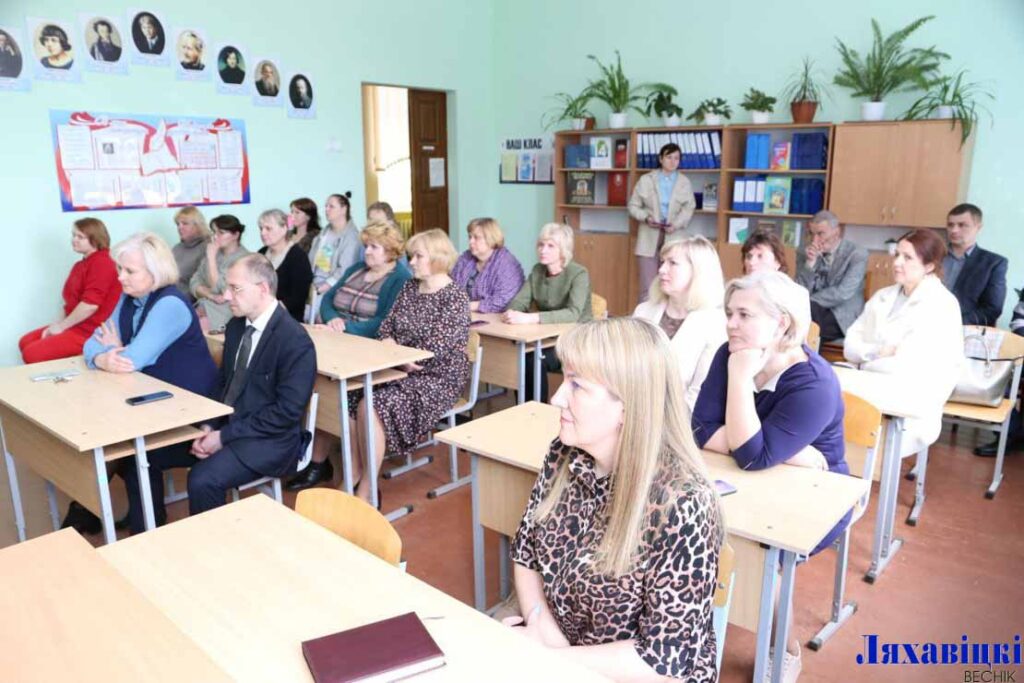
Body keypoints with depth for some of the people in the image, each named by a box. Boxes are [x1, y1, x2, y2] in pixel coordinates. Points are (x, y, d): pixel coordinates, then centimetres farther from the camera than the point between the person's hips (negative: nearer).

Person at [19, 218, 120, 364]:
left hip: (90, 331, -11)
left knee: (32, 354, -14)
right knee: (25, 342, 11)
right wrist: (59, 324, 1)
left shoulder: (101, 263, -15)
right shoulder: (81, 265, 20)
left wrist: (61, 326, -14)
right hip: (75, 325, 11)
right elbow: (71, 300, 17)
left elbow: (91, 304, -23)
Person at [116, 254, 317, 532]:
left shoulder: (295, 341, -19)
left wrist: (224, 436, -18)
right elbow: (222, 381, 15)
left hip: (267, 440, -8)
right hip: (224, 427, 8)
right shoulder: (236, 326, 6)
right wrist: (209, 426, -3)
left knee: (203, 480, -29)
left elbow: (286, 412, -21)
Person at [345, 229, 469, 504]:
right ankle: (353, 478, -7)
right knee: (352, 396, -15)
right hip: (403, 370, 8)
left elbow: (434, 351, -20)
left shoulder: (454, 298, -13)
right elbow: (385, 329, 10)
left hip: (437, 378, -7)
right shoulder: (409, 288, 11)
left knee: (371, 406, -26)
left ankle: (367, 490, -12)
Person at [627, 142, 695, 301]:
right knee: (648, 287, -4)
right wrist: (646, 218, -14)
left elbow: (688, 208, 3)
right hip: (649, 237, -1)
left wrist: (677, 224, -17)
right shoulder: (646, 179, 7)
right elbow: (633, 206, 6)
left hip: (673, 237, 1)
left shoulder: (684, 182, 9)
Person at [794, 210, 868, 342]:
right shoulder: (804, 253, 7)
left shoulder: (857, 254, -2)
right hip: (811, 312, 3)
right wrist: (810, 262, -14)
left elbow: (844, 293, -16)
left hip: (842, 317, -3)